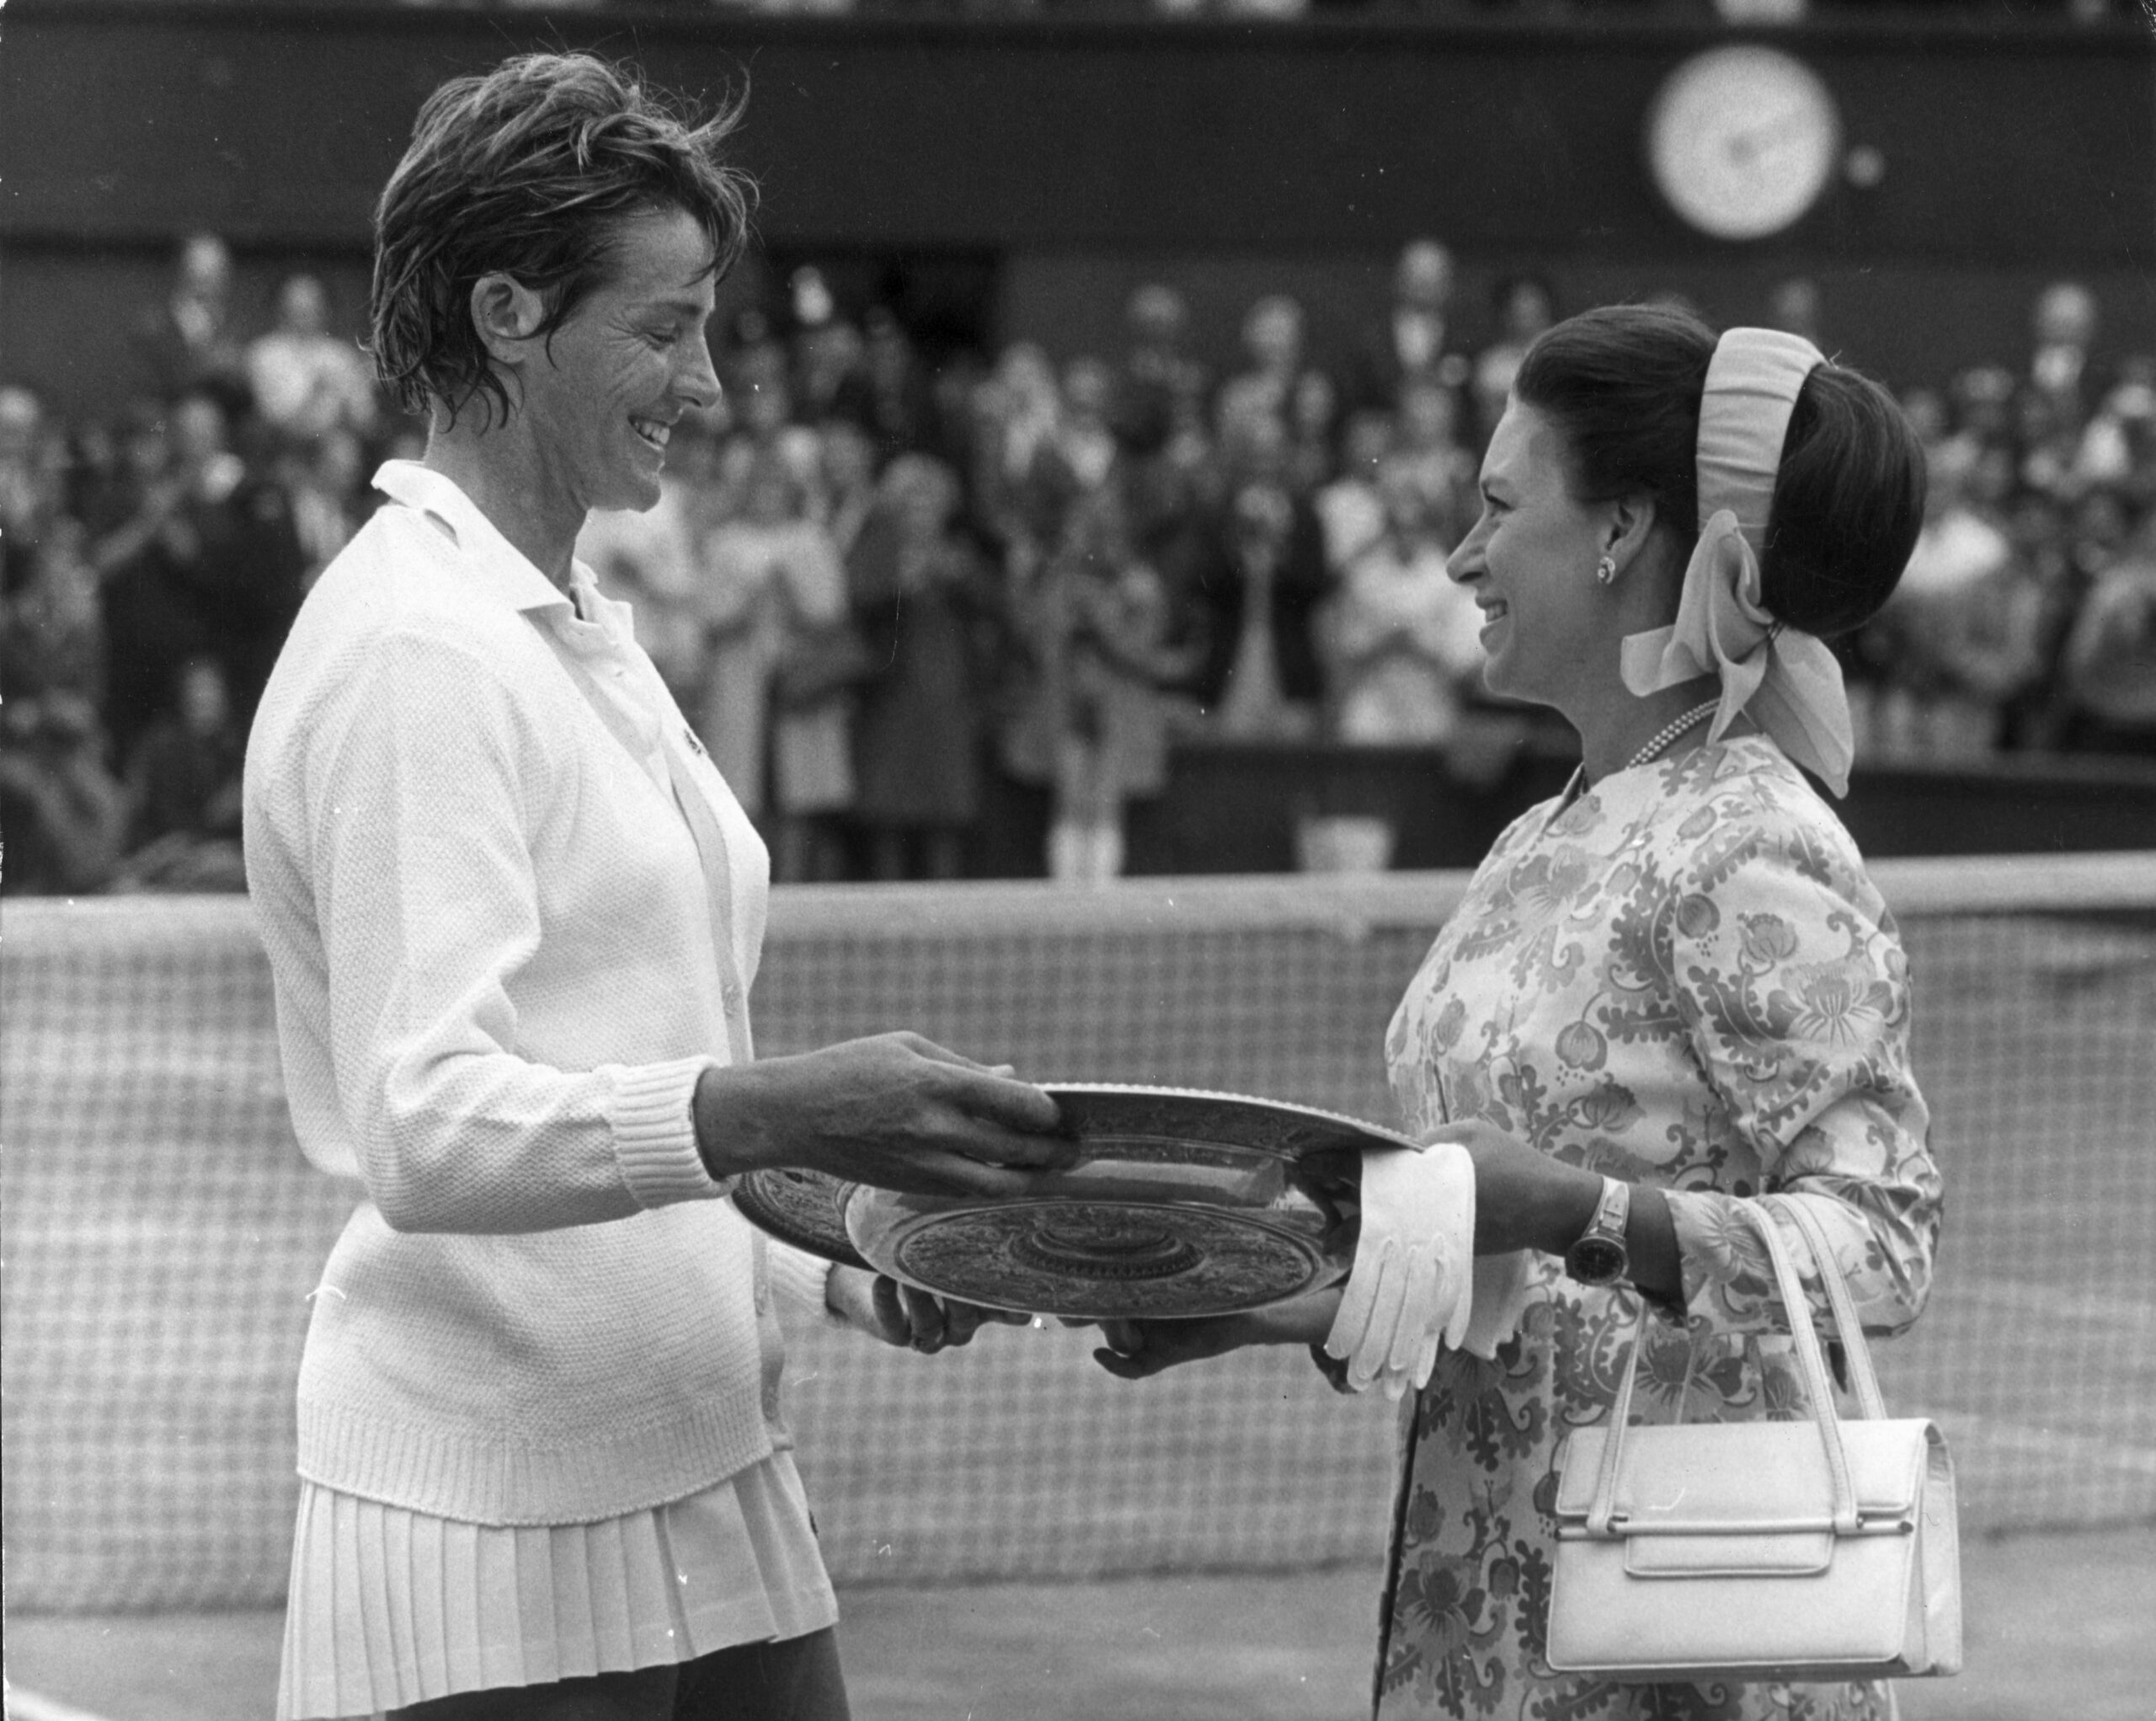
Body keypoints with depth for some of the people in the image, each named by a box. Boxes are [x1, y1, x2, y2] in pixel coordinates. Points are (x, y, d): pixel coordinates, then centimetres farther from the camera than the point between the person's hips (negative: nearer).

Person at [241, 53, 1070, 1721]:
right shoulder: (414, 650, -12)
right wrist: (772, 1111, -36)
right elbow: (422, 1127, -23)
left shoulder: (579, 634, 18)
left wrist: (848, 1272, 9)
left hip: (708, 1486, 9)